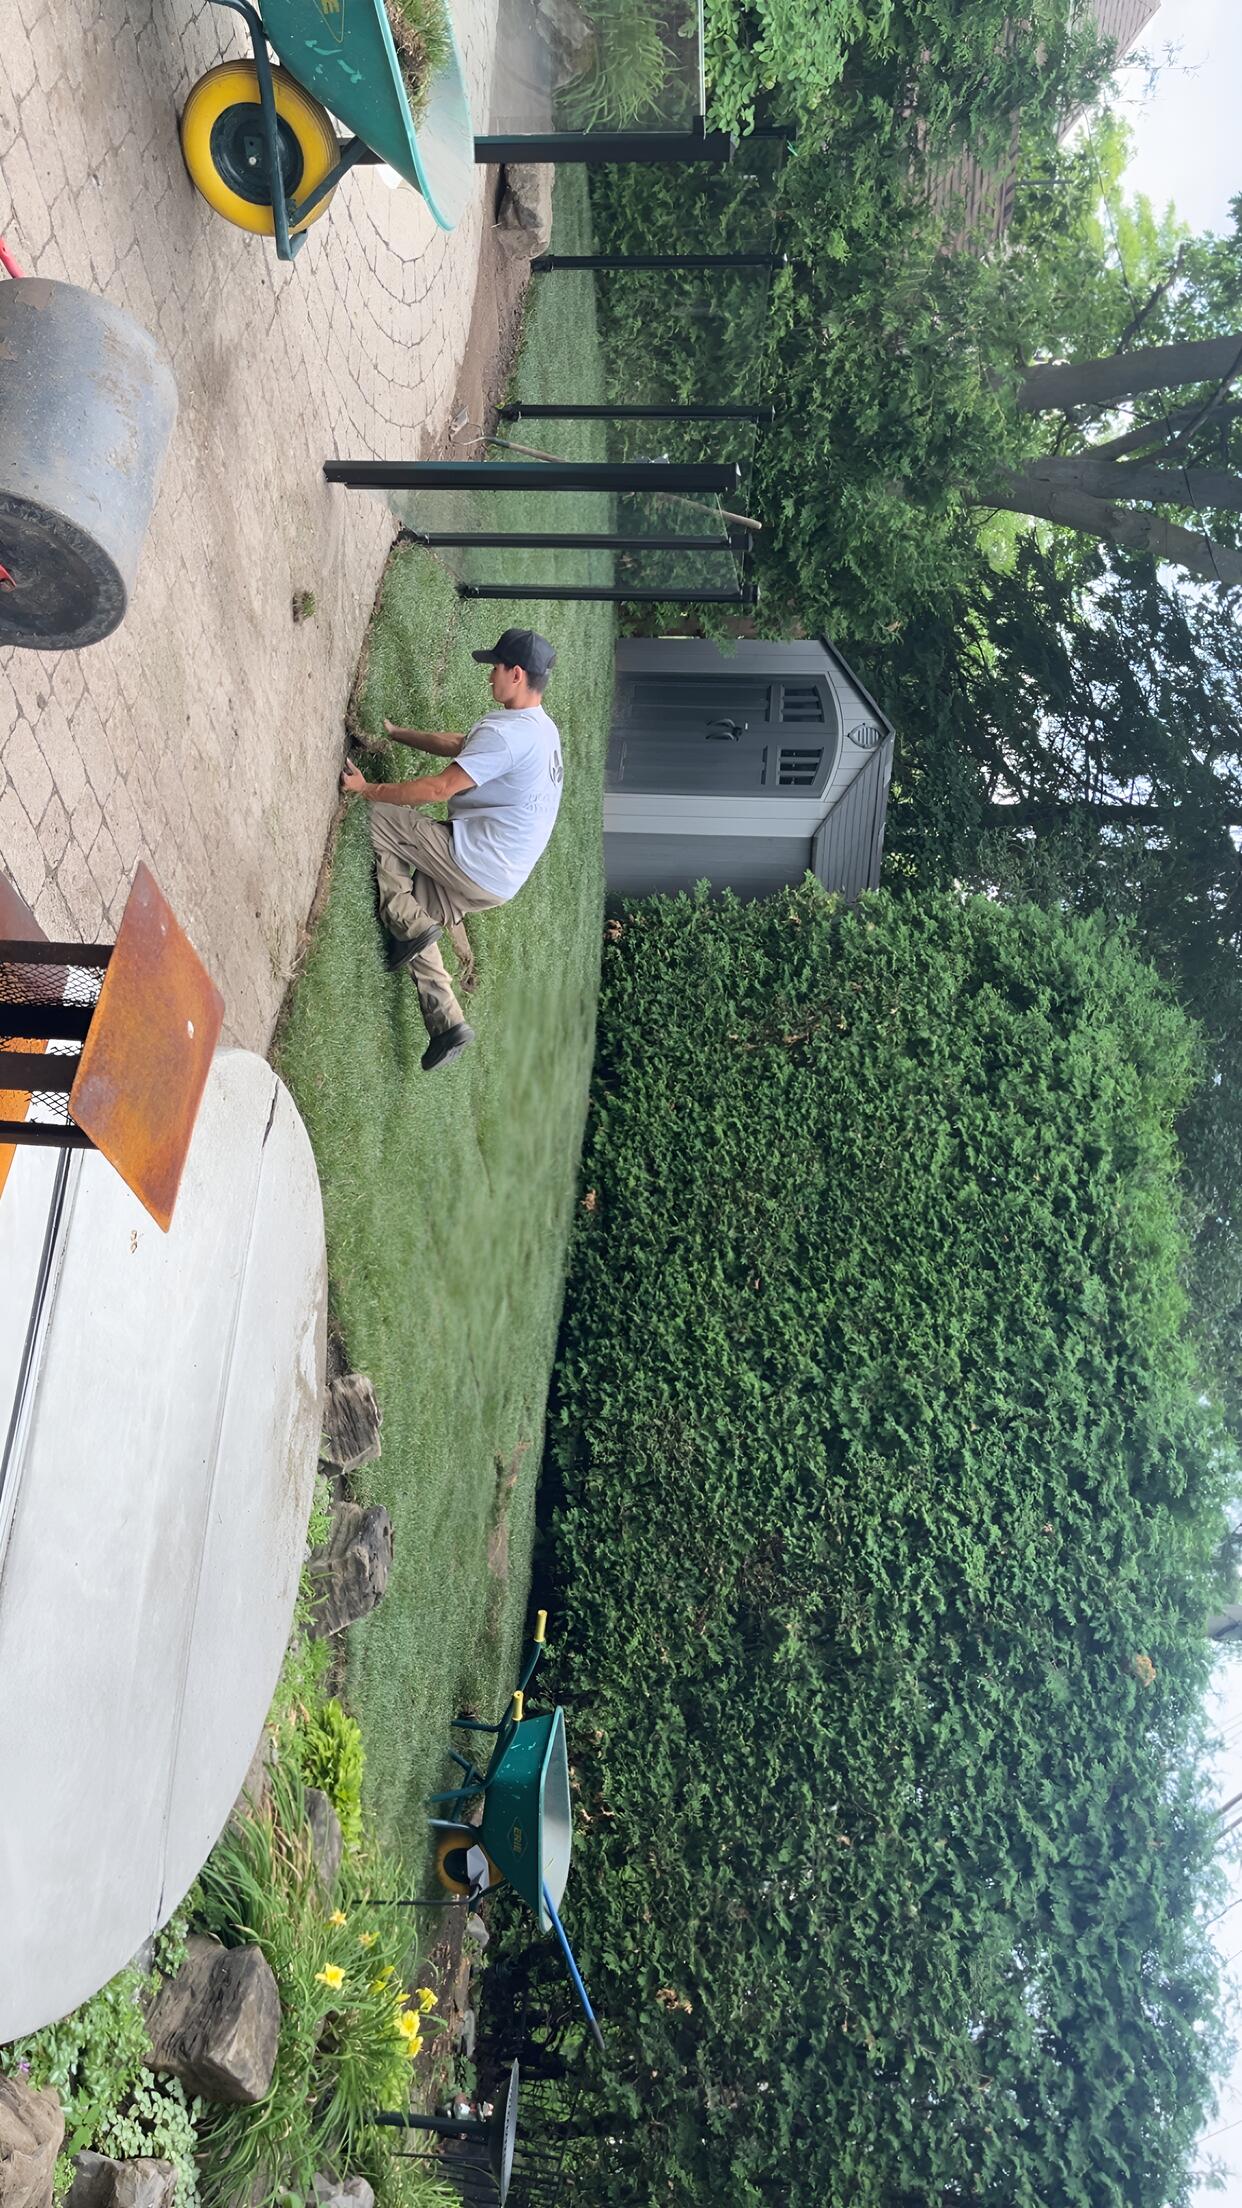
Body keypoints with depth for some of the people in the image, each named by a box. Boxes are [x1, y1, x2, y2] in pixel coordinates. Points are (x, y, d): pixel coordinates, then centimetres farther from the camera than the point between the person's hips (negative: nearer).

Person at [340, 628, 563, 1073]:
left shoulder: (506, 732, -19)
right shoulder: (542, 728, 13)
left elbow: (440, 787, -23)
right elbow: (458, 745, 24)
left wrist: (369, 789, -14)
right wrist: (395, 733, 24)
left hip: (474, 864, -10)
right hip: (498, 880, 10)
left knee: (373, 817, -9)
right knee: (419, 922, 16)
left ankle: (408, 924, -7)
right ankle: (447, 1024, 9)